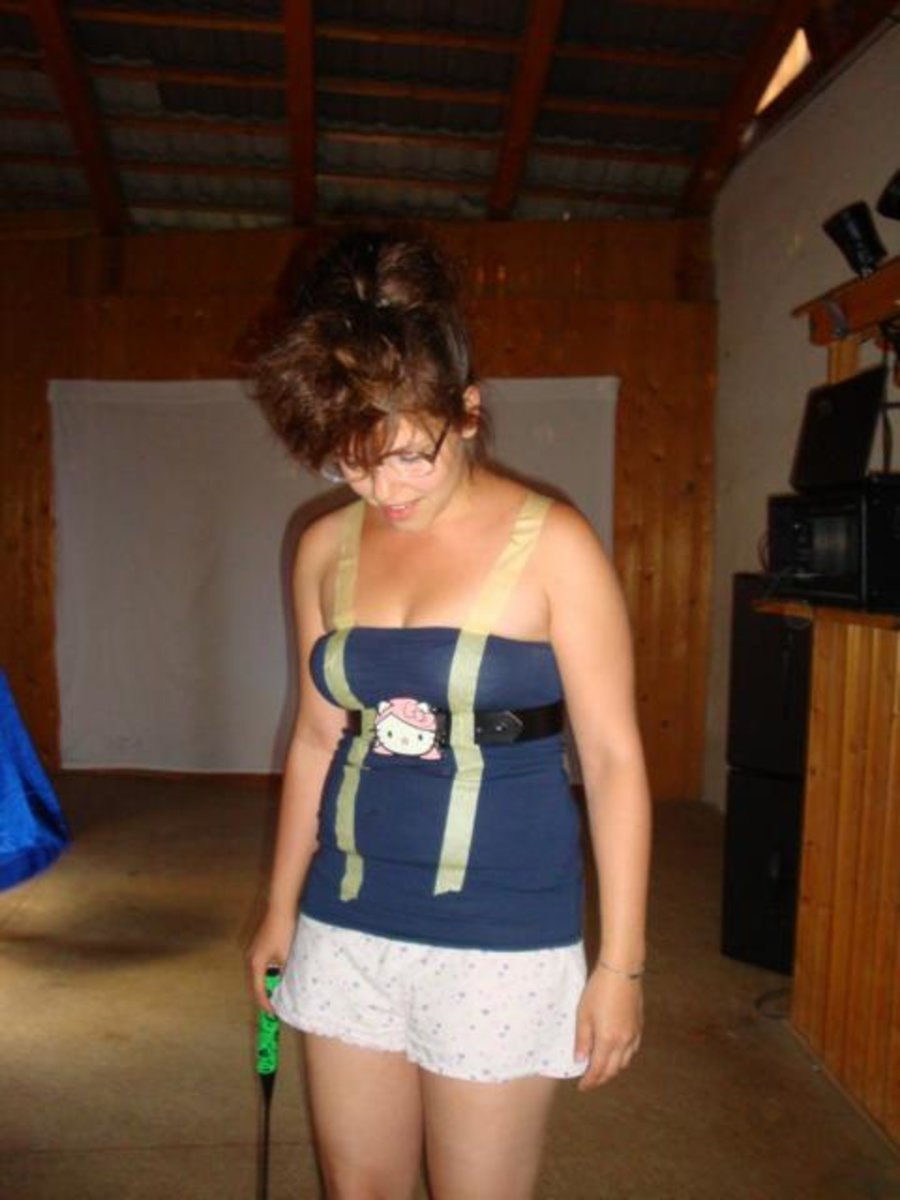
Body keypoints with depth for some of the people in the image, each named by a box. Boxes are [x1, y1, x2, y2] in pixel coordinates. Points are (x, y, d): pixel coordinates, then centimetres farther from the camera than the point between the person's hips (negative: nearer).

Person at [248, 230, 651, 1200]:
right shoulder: (326, 548, 1)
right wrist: (282, 908, 15)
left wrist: (620, 962, -8)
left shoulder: (552, 547, -12)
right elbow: (317, 738, 9)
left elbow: (612, 757, -9)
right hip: (347, 925, 4)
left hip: (499, 937, -4)